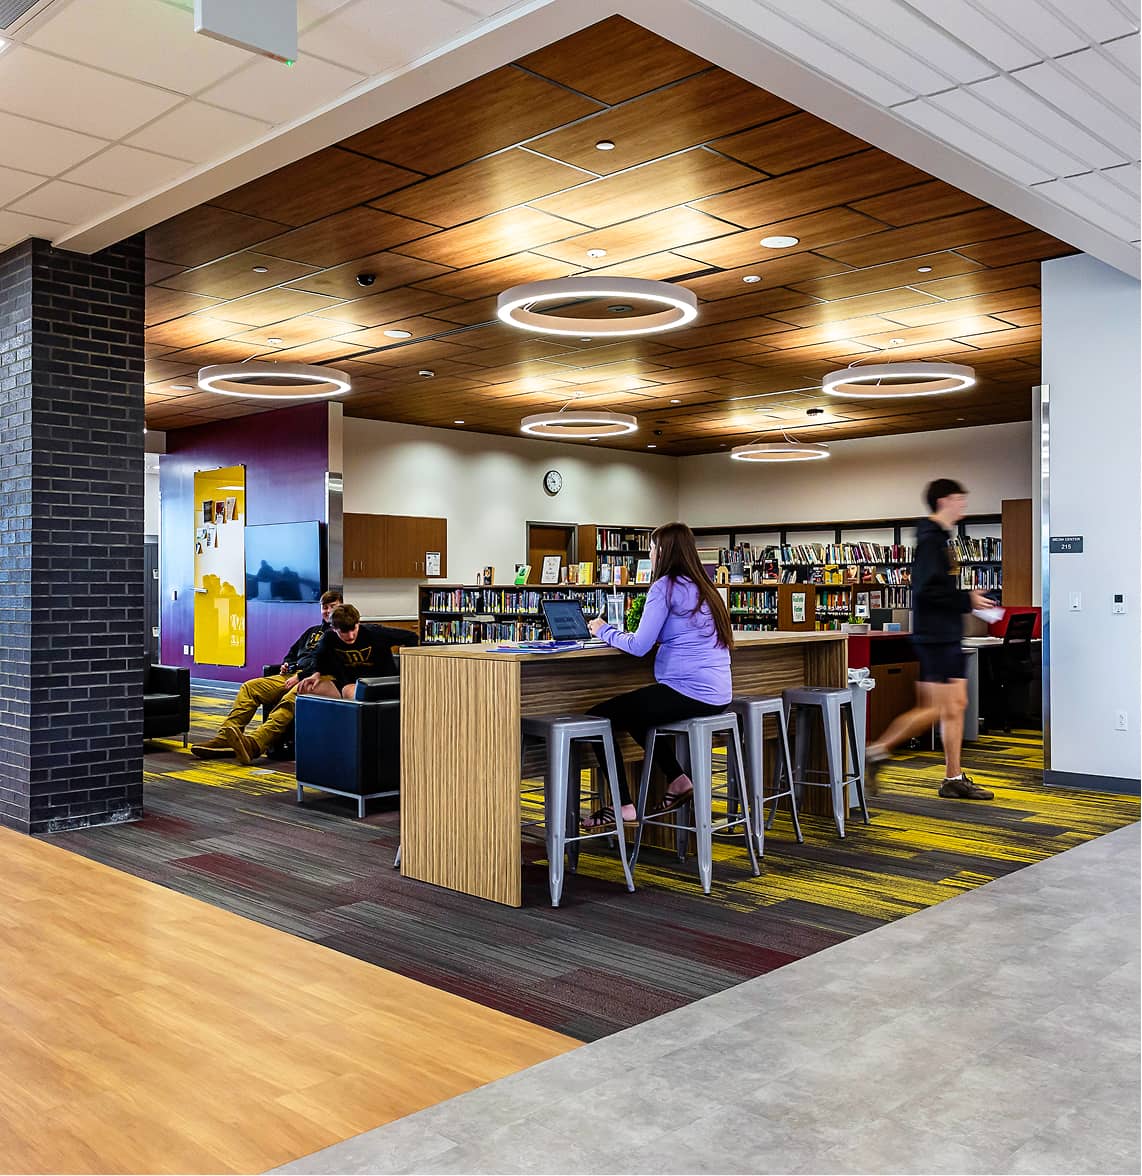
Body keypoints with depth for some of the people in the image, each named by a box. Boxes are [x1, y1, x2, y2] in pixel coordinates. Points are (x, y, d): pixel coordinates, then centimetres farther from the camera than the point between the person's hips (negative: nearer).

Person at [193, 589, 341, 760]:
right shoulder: (313, 631, 31)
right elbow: (292, 653, 40)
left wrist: (300, 676, -16)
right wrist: (286, 664, 16)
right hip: (291, 675, 8)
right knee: (249, 687, -8)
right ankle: (225, 738, -19)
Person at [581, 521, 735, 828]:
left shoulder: (666, 586, -10)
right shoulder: (704, 587, 16)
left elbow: (639, 646, -13)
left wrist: (604, 631, 4)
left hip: (687, 693, -9)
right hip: (715, 696, 9)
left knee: (599, 716, 0)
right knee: (632, 710, 30)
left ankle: (622, 805, 1)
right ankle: (677, 779, 25)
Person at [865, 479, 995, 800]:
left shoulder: (940, 539, 18)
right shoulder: (931, 539, -13)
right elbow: (926, 590, -22)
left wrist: (968, 600, 11)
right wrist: (967, 600, -16)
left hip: (948, 635, 10)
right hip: (934, 635, -10)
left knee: (956, 706, 9)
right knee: (936, 709, -8)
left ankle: (954, 778, 13)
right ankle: (877, 751, 0)